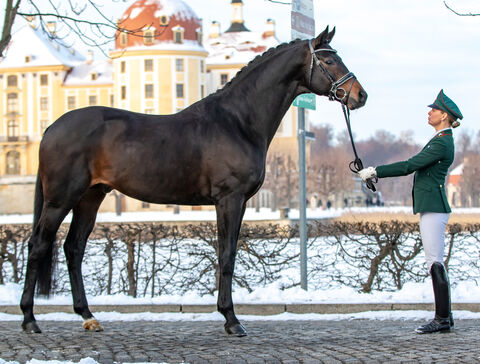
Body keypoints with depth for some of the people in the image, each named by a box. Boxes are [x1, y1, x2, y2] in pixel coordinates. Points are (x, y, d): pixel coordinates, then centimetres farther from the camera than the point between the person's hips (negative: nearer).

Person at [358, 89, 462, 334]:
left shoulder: (441, 144, -14)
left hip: (433, 207, -11)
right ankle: (445, 318, 13)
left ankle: (442, 319, -8)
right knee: (435, 263, 10)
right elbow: (414, 166, 21)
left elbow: (409, 166, -18)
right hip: (431, 206, 11)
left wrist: (375, 172, -12)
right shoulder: (441, 140, 18)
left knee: (435, 262, -10)